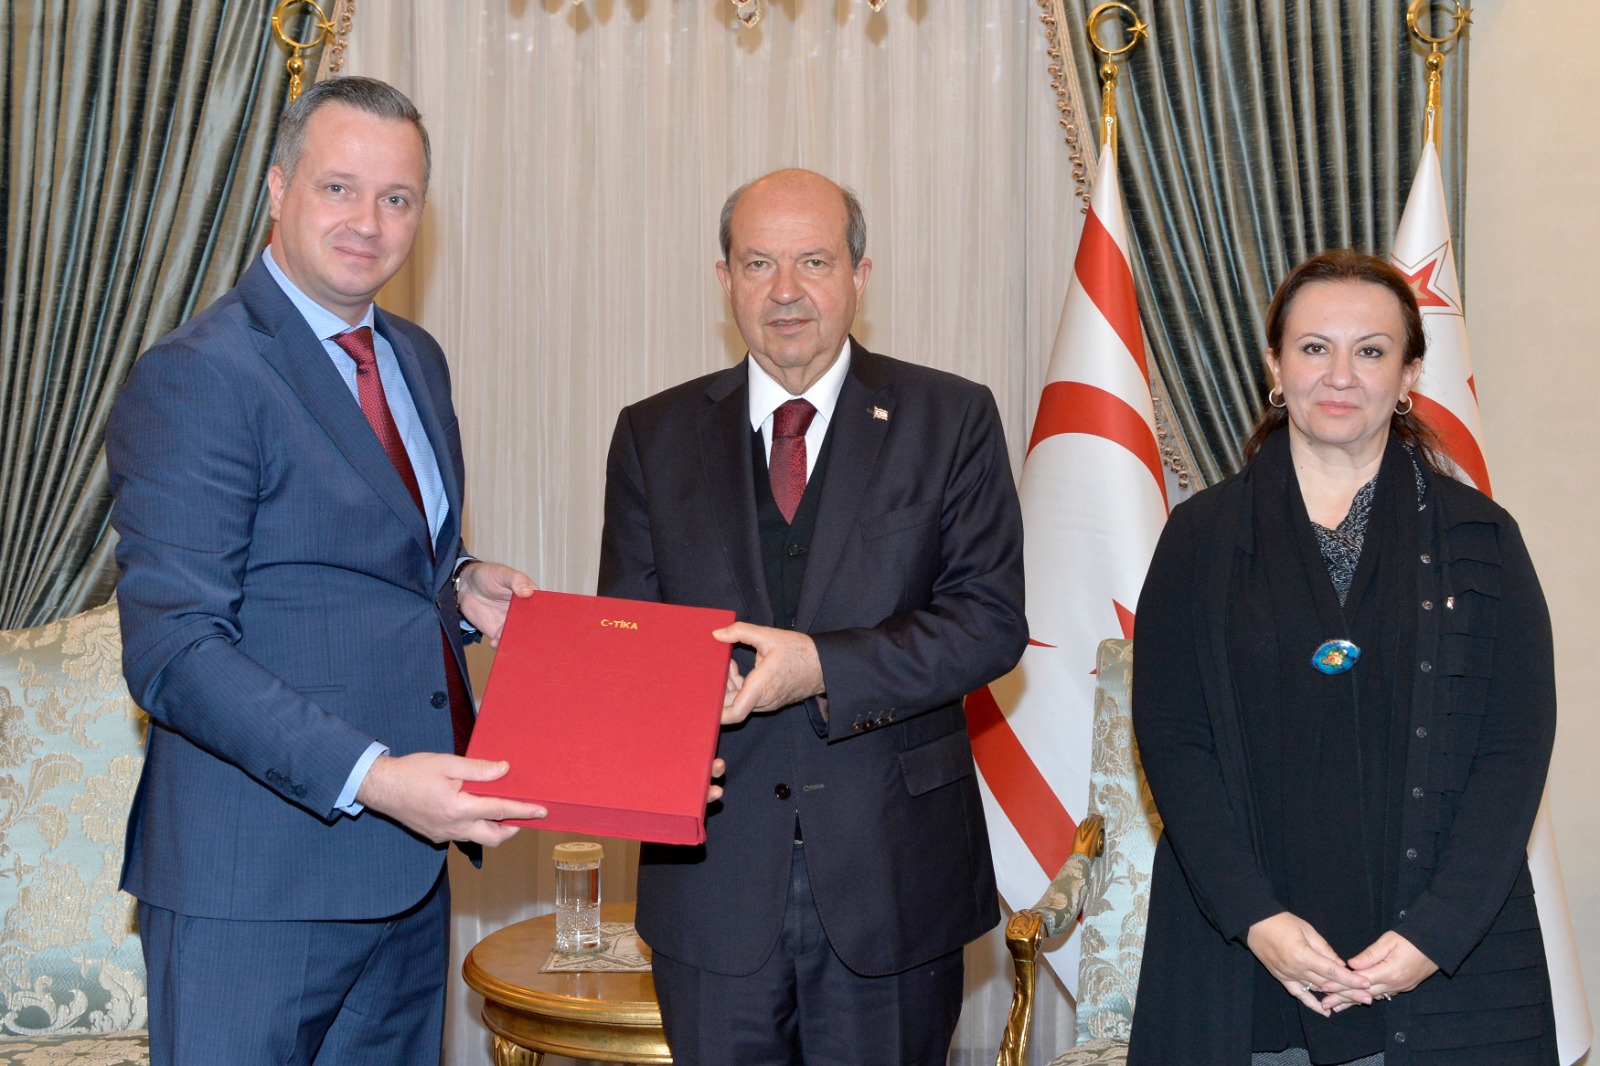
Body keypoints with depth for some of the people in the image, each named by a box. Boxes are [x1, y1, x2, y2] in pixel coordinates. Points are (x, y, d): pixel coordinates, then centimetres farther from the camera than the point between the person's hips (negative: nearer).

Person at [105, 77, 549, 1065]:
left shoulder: (417, 360, 12)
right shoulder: (195, 376, -14)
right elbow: (173, 649, -20)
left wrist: (458, 584, 2)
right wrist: (370, 778, -28)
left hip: (406, 864, 8)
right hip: (257, 881, -8)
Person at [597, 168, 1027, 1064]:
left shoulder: (951, 420, 1)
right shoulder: (655, 435, 7)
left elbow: (992, 620, -6)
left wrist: (824, 667, -20)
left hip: (892, 878, -1)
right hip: (714, 877, 1)